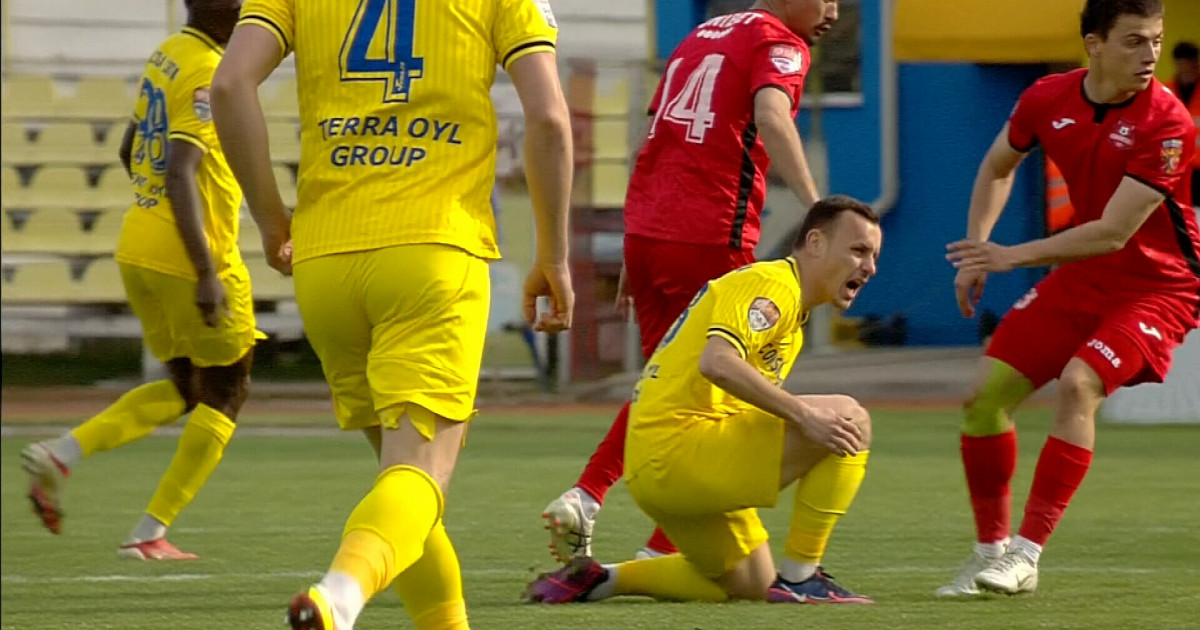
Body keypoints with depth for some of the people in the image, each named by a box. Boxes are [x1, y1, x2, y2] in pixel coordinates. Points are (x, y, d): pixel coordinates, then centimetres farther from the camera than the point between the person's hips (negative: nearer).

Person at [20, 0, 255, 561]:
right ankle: (149, 534, 5)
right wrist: (207, 274, -28)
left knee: (183, 391, 20)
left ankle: (60, 455, 2)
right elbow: (181, 174, -26)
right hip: (188, 259, -9)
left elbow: (131, 152, 22)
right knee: (224, 397, 8)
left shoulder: (166, 57, 10)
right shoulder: (208, 73, -18)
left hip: (137, 251, 9)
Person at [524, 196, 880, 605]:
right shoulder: (771, 285, -11)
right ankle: (798, 579, -12)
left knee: (752, 584, 21)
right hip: (676, 447, -11)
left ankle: (597, 579, 19)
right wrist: (804, 414, -30)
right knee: (850, 418, -17)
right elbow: (717, 362, -29)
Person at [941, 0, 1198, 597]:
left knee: (1077, 384, -29)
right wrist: (977, 248, 3)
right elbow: (997, 167, 14)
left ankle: (1025, 555, -25)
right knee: (985, 394, -1)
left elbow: (1112, 234, -27)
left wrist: (1014, 256, -26)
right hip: (1082, 277, 6)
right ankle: (990, 548, 16)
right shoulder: (1049, 100, -7)